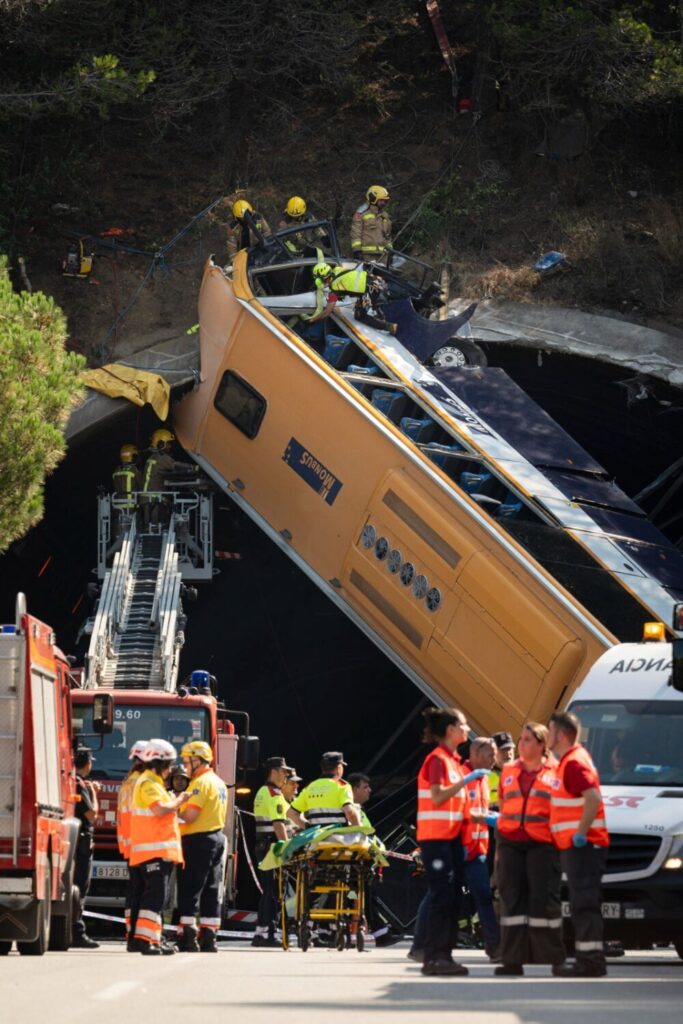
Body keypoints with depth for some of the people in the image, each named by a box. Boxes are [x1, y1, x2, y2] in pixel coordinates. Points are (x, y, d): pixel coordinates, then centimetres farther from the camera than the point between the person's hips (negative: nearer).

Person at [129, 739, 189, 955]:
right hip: (154, 850, -11)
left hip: (161, 850, 11)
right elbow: (160, 809, -23)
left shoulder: (154, 783, 23)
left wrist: (174, 801, 15)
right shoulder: (148, 784, -11)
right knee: (155, 895, -15)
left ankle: (154, 938, 17)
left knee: (158, 896, 13)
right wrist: (178, 801, -8)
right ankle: (144, 939, -19)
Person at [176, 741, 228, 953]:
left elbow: (190, 815, -21)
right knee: (212, 892, 8)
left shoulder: (201, 783, -13)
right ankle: (208, 938, 8)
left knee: (189, 891, -7)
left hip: (198, 840, -9)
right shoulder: (219, 783, 17)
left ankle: (187, 938, -13)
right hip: (218, 838, 9)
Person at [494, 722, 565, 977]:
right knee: (512, 899, 2)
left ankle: (554, 958, 0)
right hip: (510, 842, 4)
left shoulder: (555, 772, 3)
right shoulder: (509, 771, 17)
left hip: (542, 844, -4)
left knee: (544, 899, -5)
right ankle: (513, 960, 5)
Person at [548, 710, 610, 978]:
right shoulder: (569, 760, 18)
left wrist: (581, 834, -24)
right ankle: (588, 959, 14)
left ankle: (590, 961, -13)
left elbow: (593, 797, -27)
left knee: (585, 903, -11)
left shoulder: (574, 763, -14)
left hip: (582, 845, -10)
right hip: (574, 845, 10)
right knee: (582, 904, 11)